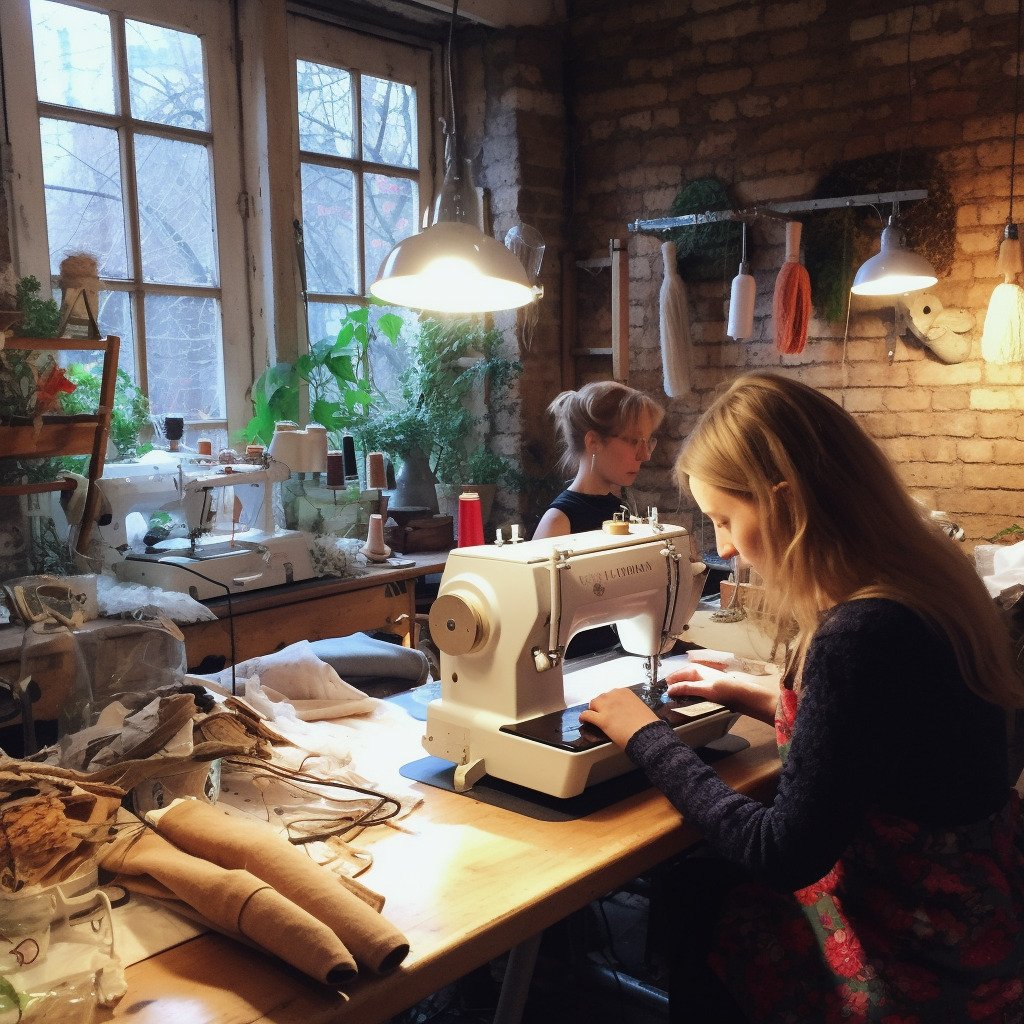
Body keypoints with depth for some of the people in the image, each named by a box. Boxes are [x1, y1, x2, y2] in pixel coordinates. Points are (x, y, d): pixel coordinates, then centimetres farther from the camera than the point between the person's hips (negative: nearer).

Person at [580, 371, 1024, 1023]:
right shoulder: (918, 578, -3)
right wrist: (757, 699, 10)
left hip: (920, 967, -8)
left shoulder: (861, 636, -31)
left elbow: (784, 856, -24)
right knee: (695, 885, 14)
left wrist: (648, 737, -14)